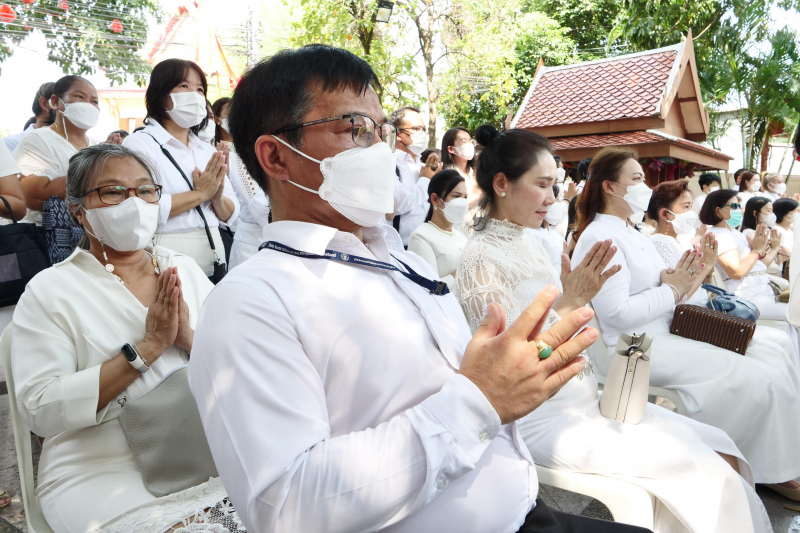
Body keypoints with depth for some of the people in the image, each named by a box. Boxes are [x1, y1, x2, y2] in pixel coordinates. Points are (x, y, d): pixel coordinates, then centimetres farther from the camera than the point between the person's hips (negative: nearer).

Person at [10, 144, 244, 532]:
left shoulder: (187, 270, 8)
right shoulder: (50, 291, -1)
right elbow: (41, 409, -12)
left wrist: (190, 339, -15)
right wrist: (146, 347, -18)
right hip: (103, 473, -3)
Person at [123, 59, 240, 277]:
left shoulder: (208, 151, 9)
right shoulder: (138, 143, -6)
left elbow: (230, 215, 8)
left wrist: (218, 197, -12)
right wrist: (200, 194, -14)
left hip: (213, 261, 5)